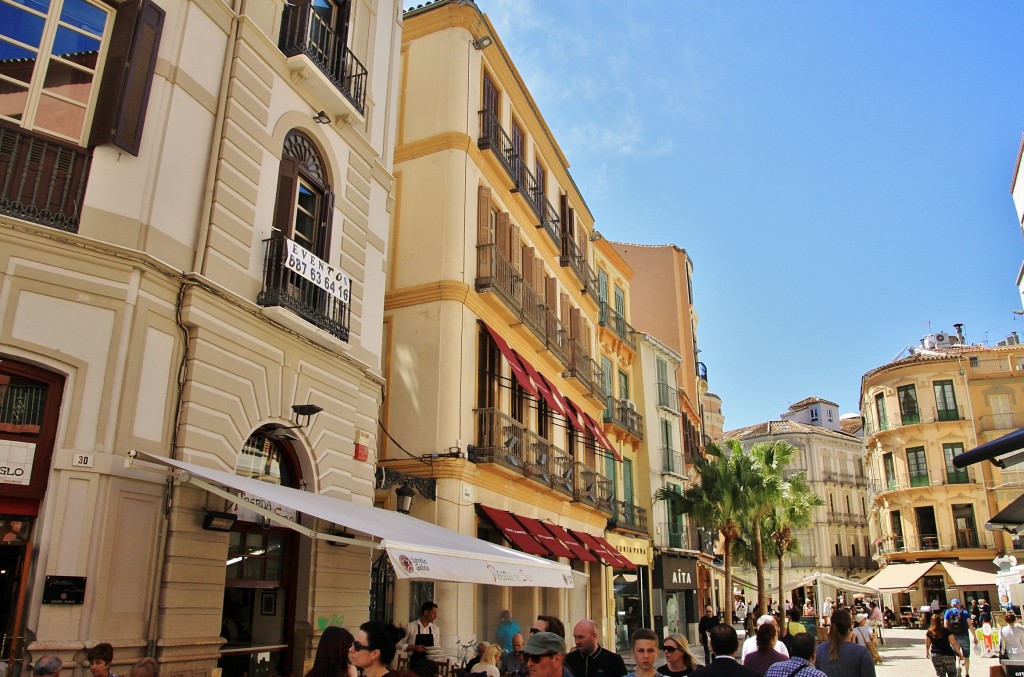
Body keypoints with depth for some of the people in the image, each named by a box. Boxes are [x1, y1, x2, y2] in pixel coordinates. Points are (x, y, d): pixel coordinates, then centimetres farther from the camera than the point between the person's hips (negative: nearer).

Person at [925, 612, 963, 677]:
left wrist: (927, 652, 24)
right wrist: (960, 653, 0)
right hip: (947, 655, -2)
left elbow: (927, 644, 7)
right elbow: (954, 644, -12)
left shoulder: (929, 632, -2)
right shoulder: (946, 631, -12)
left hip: (935, 655, 2)